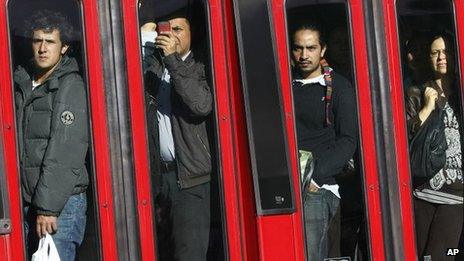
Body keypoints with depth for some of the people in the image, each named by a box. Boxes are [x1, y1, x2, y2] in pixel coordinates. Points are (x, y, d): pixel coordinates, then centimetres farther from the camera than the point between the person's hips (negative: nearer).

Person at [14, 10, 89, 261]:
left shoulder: (71, 87, -8)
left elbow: (64, 155, -14)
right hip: (24, 203, 6)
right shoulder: (20, 84, 11)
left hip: (61, 203, -6)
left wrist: (48, 207, -18)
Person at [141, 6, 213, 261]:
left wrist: (173, 59, -16)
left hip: (189, 178, -4)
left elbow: (203, 105, -15)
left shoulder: (198, 69, 4)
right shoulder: (150, 65, 14)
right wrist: (143, 36, -4)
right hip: (155, 175, 4)